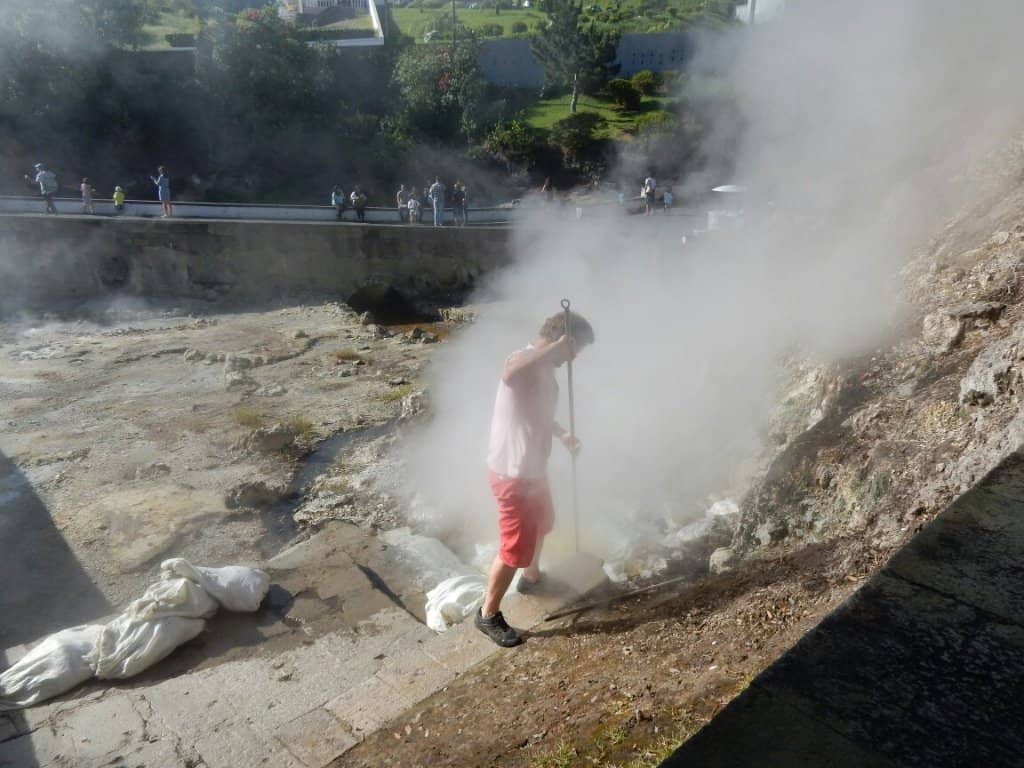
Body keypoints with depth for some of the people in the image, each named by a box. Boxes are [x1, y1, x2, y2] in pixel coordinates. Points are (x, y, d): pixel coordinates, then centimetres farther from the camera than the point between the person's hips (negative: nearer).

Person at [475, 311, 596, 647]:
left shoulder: (544, 367, 6)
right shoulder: (524, 360, -24)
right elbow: (509, 376, -52)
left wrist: (562, 434, 17)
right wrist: (555, 346, -46)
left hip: (533, 469, 10)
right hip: (513, 474, -10)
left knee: (541, 525, 30)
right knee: (515, 548, 0)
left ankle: (532, 577, 55)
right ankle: (488, 614, 19)